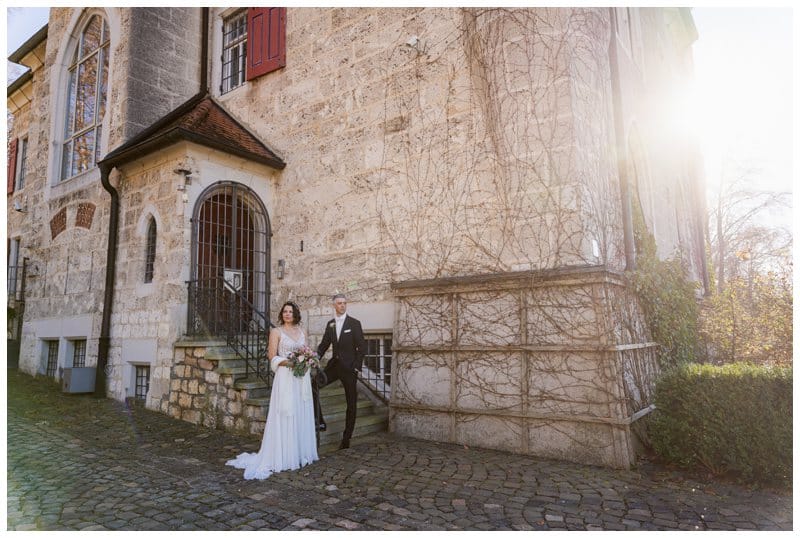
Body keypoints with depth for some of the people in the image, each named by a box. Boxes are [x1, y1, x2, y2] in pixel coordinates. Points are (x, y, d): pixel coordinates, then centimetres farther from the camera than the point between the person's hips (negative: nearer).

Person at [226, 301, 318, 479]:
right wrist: (288, 362, -21)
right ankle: (284, 457, 6)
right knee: (285, 415, -4)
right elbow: (273, 358, -6)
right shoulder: (276, 331, -2)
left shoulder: (301, 331, 12)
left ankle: (301, 453, 20)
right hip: (285, 378, -5)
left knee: (302, 414, 9)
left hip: (302, 379, 5)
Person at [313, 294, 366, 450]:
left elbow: (362, 346, -6)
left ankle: (346, 438, 14)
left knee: (351, 403, 3)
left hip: (349, 367, -4)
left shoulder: (354, 323, -4)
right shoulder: (330, 324, 9)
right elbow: (324, 344, 10)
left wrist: (356, 366, -12)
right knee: (313, 385, -17)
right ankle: (319, 421, -7)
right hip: (334, 365, 4)